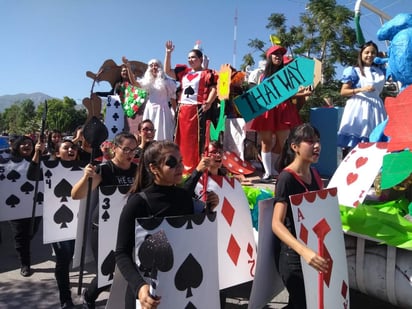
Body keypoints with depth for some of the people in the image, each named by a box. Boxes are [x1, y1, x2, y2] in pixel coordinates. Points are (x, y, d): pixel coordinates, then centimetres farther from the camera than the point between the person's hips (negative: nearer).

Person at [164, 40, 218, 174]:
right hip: (182, 109, 6)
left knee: (196, 139, -5)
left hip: (197, 109, -6)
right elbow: (167, 71, 15)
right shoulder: (184, 72, 17)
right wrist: (168, 53, 9)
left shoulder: (207, 73, 1)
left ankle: (196, 167, 0)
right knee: (181, 139, 10)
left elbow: (214, 89, -6)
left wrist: (208, 103, -20)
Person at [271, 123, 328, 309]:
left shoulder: (314, 174, 4)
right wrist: (304, 251, -41)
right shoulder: (287, 178, -20)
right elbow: (276, 224, -29)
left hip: (314, 250, 8)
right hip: (293, 254, -8)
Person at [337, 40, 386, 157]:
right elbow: (343, 92, -5)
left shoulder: (380, 72, 16)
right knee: (351, 143, -11)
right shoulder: (354, 71, 1)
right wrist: (361, 89, -17)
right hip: (358, 107, -5)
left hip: (375, 107, 5)